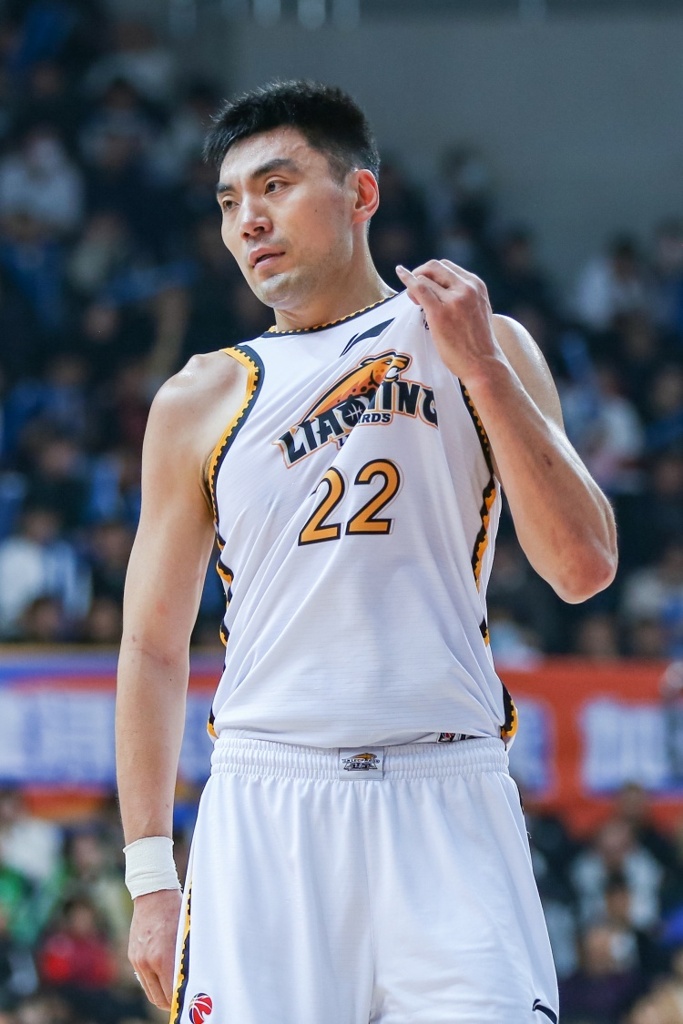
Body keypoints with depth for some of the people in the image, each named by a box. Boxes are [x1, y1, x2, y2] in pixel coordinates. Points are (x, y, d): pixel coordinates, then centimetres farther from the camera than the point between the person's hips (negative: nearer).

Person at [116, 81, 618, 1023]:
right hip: (265, 811, 1)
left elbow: (583, 568, 0)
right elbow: (153, 645, 13)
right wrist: (149, 874, 6)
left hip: (448, 807, -1)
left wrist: (482, 371, -8)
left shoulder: (482, 349, 9)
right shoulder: (202, 401, 12)